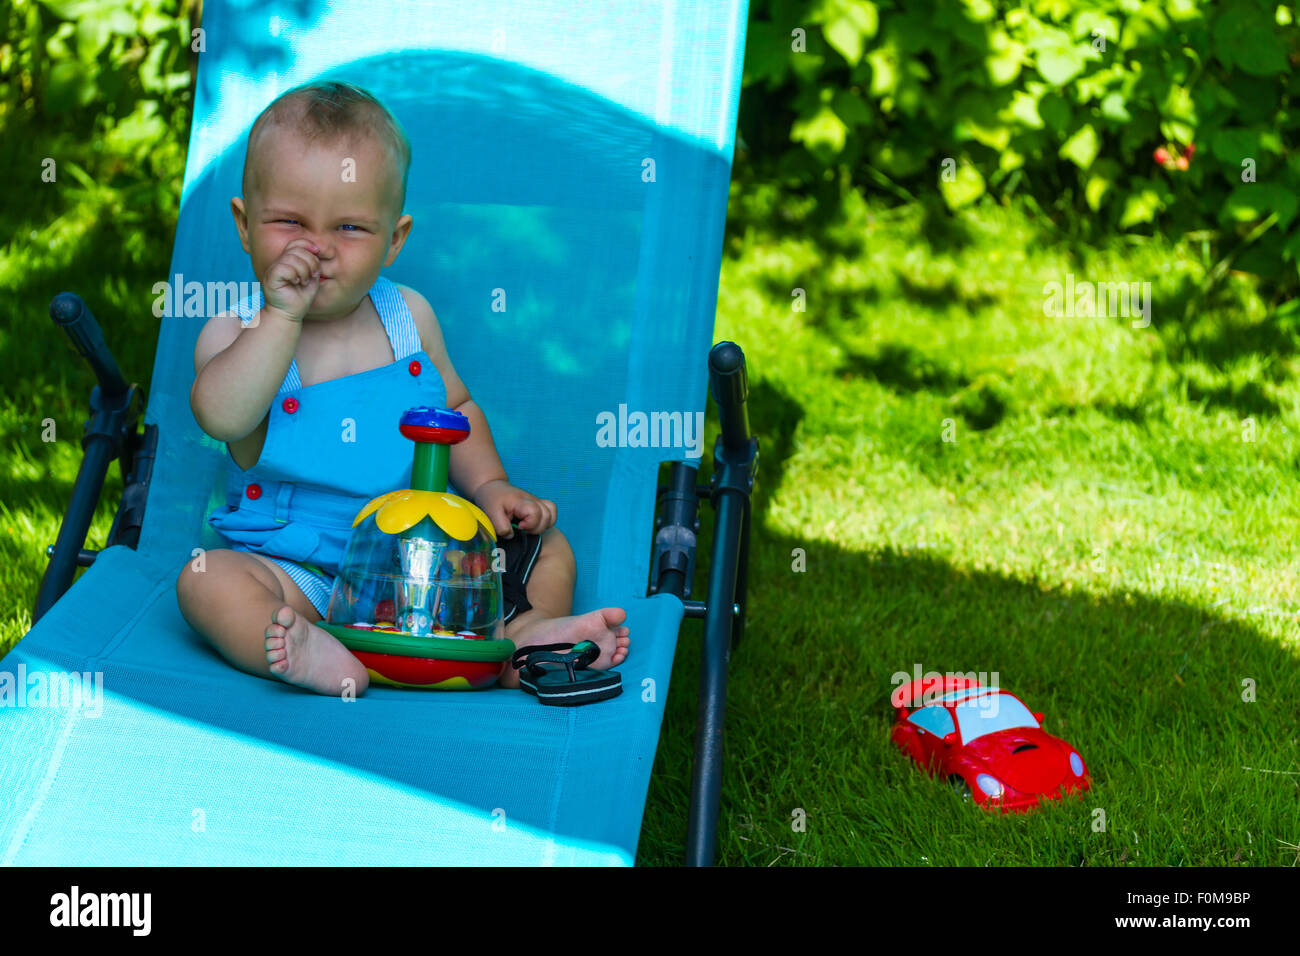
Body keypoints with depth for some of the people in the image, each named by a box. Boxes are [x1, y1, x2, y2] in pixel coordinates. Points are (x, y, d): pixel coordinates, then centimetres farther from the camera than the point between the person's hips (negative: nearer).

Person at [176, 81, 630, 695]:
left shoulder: (408, 317, 5)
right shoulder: (237, 332, -6)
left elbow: (455, 408, 21)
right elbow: (222, 417, -28)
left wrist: (488, 485, 4)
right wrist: (282, 317, -29)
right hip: (301, 572, -4)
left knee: (548, 547, -5)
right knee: (206, 579, -29)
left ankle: (520, 638, -32)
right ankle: (313, 657, -52)